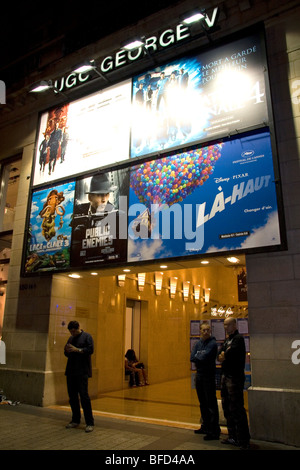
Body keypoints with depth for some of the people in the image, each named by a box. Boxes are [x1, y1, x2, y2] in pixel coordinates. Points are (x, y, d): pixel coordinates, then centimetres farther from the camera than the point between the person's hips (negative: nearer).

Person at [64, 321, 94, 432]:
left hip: (82, 372, -7)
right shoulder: (71, 338, 17)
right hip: (71, 371, 7)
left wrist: (77, 349, -19)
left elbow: (90, 350, -14)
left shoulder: (87, 336, -3)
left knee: (84, 396, -8)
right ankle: (75, 420, 25)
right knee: (72, 397, 11)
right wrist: (67, 350, -2)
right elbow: (66, 353, 21)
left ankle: (90, 423, -1)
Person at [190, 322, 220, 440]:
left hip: (209, 377, -7)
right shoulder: (198, 343, 10)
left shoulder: (212, 343, -12)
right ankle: (205, 427, 30)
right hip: (199, 376, 7)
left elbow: (204, 357, -22)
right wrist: (201, 357, -14)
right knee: (203, 403, 17)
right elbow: (192, 357, 0)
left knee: (211, 404, -2)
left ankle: (214, 431, 5)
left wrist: (197, 357, -5)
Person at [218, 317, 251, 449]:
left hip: (235, 378, -9)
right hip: (225, 376, 9)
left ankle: (243, 441, 5)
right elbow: (220, 356, 10)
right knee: (227, 408, 16)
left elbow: (230, 354, -22)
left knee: (236, 409, -6)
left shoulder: (238, 338, -12)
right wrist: (223, 356, -10)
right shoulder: (227, 339, 15)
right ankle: (232, 437, 28)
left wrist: (223, 356, -3)